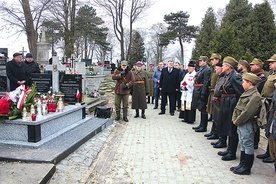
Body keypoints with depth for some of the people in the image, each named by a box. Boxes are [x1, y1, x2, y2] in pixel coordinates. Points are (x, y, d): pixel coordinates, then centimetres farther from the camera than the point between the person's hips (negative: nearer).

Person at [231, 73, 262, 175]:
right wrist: (234, 119, 2)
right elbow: (237, 107, 12)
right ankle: (242, 165, 29)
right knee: (243, 145, 17)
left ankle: (246, 168, 14)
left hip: (247, 124, -9)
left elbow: (247, 112, -23)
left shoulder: (255, 96, -18)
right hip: (241, 123, 9)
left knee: (248, 146, 3)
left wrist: (237, 121, -14)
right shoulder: (246, 93, 11)